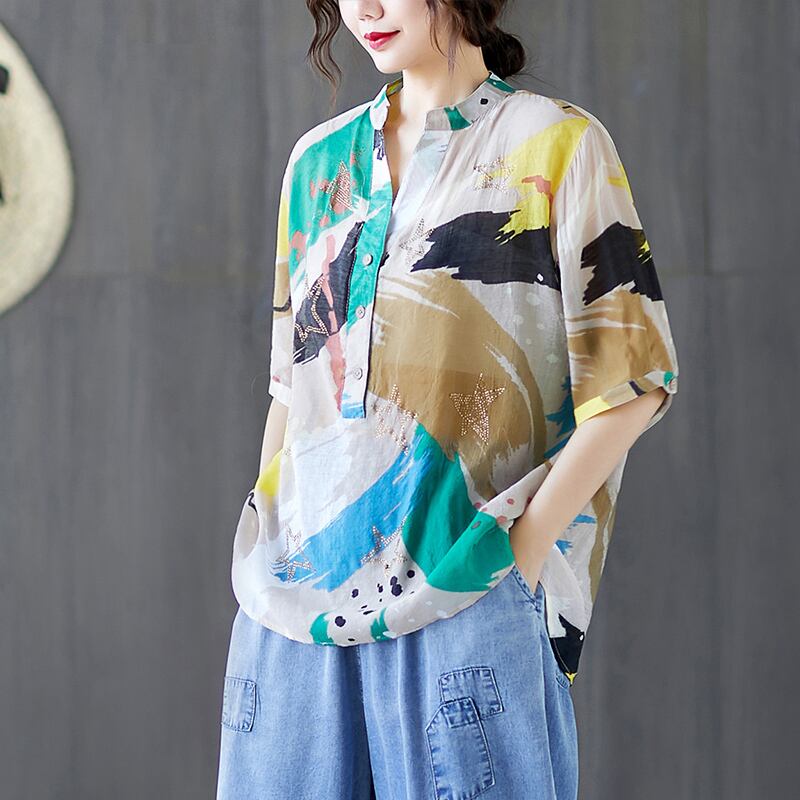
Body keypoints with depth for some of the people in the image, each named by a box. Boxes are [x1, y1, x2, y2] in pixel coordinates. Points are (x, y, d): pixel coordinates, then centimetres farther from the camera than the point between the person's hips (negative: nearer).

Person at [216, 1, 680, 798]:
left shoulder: (556, 143, 1)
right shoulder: (319, 159, 16)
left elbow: (633, 376, -4)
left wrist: (522, 546, -11)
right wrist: (264, 547, 10)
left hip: (463, 591, -4)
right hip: (297, 596, 5)